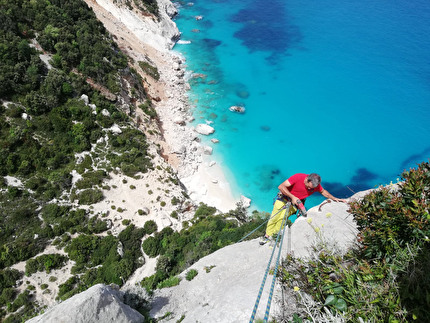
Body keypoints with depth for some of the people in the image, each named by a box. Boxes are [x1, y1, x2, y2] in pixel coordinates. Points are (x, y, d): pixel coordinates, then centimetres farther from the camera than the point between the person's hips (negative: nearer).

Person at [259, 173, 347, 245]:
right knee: (274, 217, -1)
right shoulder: (298, 177, -29)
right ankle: (267, 235, 16)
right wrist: (292, 197, -29)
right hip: (284, 196, -1)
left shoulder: (316, 185, -17)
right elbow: (281, 187, -27)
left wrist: (334, 198, -1)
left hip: (296, 202, 1)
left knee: (282, 218, -17)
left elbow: (323, 191, 8)